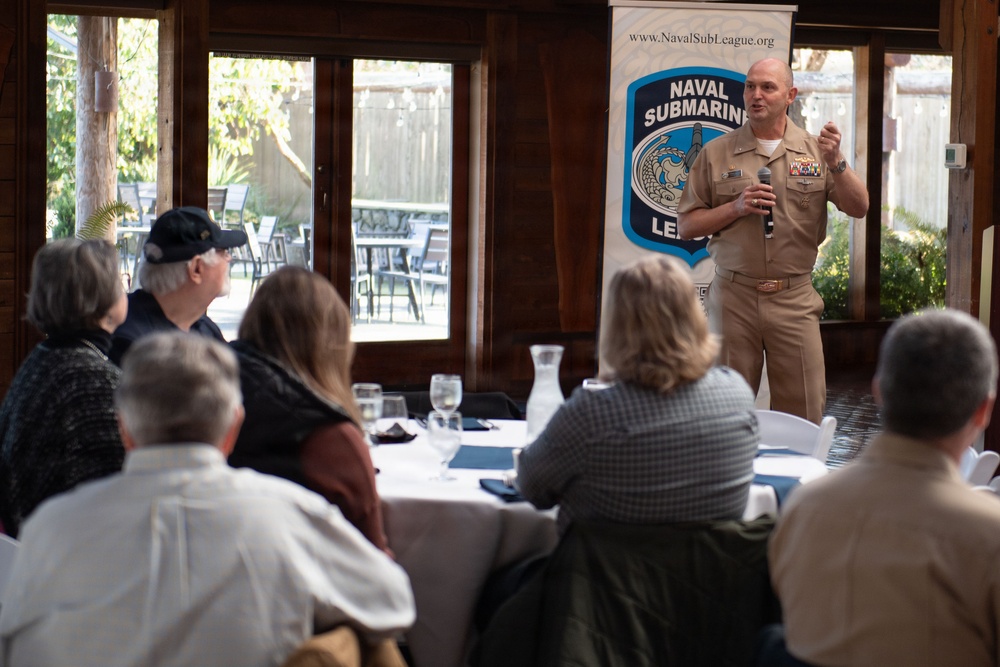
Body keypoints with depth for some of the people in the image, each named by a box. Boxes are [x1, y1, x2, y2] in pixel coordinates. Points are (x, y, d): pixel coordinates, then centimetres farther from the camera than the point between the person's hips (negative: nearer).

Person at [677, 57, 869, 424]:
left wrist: (836, 163, -15)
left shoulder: (816, 150, 7)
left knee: (804, 415, 0)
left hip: (794, 299, 0)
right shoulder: (716, 153, 6)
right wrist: (736, 208, -10)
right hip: (734, 297, 0)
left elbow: (858, 208, 0)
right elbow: (686, 225, 5)